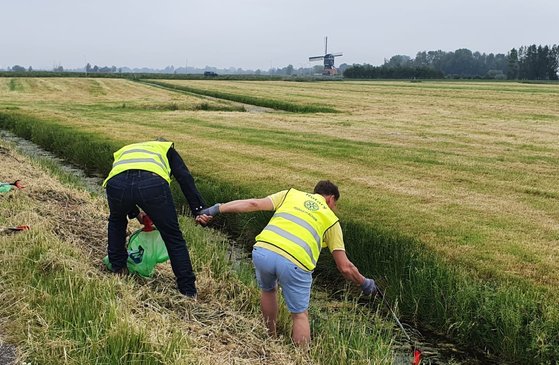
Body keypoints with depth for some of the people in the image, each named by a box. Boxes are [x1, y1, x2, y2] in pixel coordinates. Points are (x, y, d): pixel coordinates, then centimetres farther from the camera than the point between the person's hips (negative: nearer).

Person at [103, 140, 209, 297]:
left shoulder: (123, 151, 46)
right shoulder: (166, 148, 36)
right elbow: (184, 177, 19)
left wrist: (135, 213, 52)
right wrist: (198, 209, 15)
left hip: (117, 183, 3)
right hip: (152, 184, -3)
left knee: (116, 221, 37)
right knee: (173, 237, 13)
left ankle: (117, 268, 41)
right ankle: (188, 289, 17)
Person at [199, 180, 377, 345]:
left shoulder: (291, 194, 26)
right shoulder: (331, 219, 23)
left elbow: (254, 204, 13)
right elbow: (345, 267, 19)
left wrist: (217, 209, 15)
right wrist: (364, 284, 36)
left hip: (262, 251, 3)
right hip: (294, 262, -3)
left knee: (267, 291, 32)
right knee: (300, 315, 16)